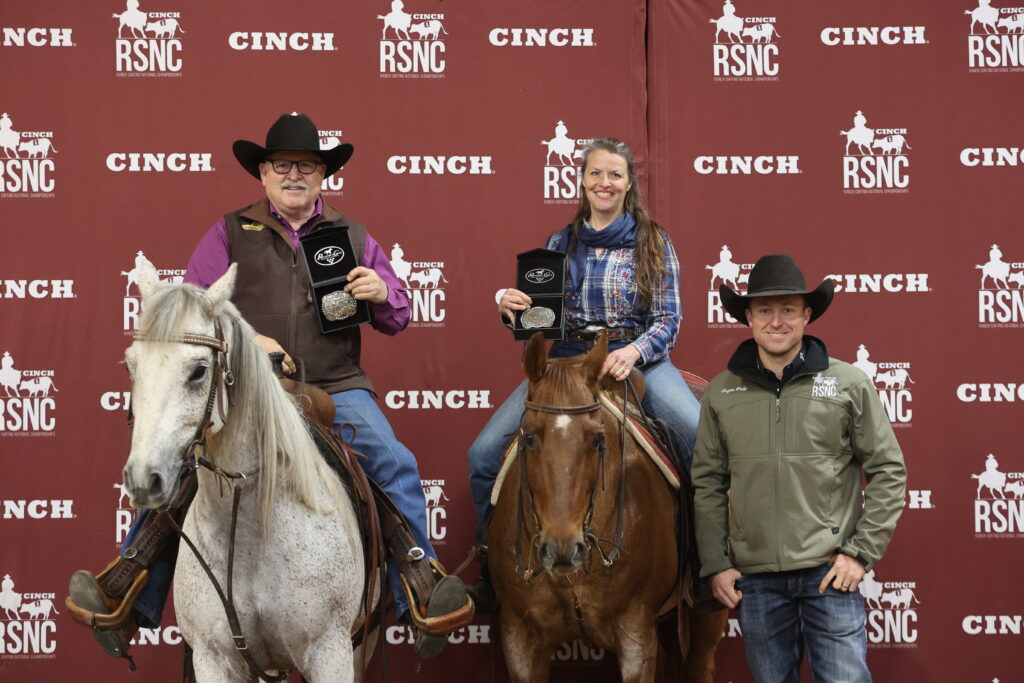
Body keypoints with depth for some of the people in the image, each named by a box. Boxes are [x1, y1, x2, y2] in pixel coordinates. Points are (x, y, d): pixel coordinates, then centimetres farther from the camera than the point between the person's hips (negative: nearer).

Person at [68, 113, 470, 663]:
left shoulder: (352, 237, 16)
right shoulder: (229, 234, 10)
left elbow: (398, 318, 19)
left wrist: (382, 295, -5)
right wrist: (246, 339, -12)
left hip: (335, 389, 1)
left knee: (395, 464, -22)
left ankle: (421, 589, -17)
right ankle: (130, 600, -10)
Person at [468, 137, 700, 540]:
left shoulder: (653, 243, 5)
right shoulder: (560, 244, 12)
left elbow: (669, 319, -1)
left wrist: (633, 352, -22)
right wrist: (509, 308, -9)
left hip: (638, 359, -2)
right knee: (484, 454, -13)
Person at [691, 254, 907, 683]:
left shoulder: (848, 384, -1)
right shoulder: (721, 393, 6)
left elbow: (888, 471, 1)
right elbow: (707, 484, 10)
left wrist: (861, 552, -5)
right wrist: (715, 565, 3)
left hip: (829, 573, -2)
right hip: (754, 578, 2)